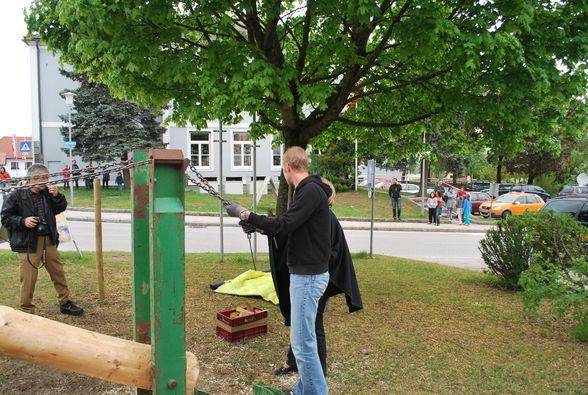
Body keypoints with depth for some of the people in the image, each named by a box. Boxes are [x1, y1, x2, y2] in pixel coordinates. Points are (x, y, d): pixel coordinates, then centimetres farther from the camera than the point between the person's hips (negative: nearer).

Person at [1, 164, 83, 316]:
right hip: (28, 243, -4)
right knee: (28, 278, 1)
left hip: (49, 241, 5)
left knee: (58, 272, 11)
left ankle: (65, 303, 25)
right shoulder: (17, 195, -6)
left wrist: (57, 196, -8)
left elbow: (61, 208, 9)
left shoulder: (47, 193, 6)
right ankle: (26, 311, 18)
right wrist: (23, 221, -18)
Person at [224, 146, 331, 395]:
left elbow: (284, 226, -24)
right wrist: (257, 226, 20)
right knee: (303, 338, 18)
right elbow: (291, 229, 19)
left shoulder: (311, 191, -17)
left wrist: (245, 214, -16)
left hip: (308, 276, -11)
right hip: (305, 273, 11)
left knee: (302, 342, -5)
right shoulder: (308, 190, 14)